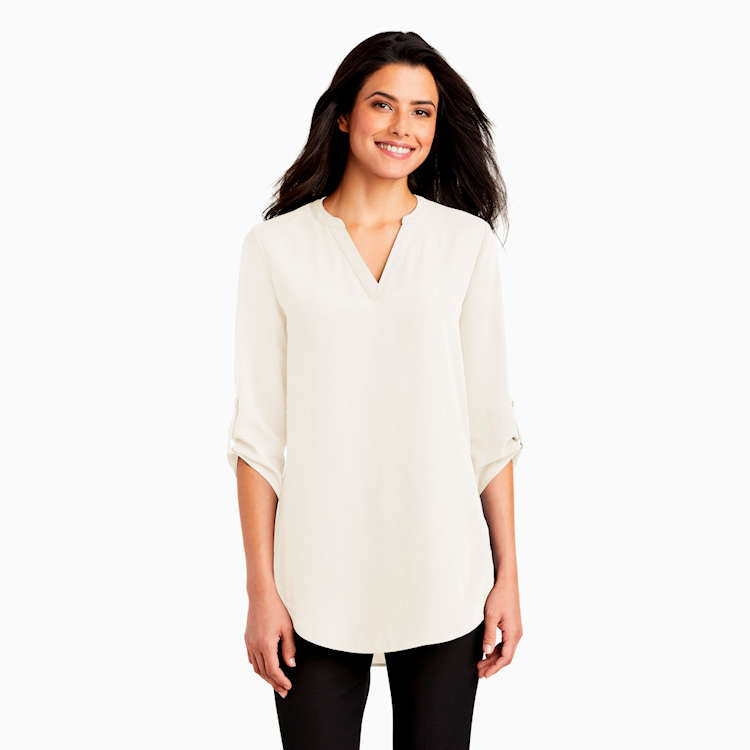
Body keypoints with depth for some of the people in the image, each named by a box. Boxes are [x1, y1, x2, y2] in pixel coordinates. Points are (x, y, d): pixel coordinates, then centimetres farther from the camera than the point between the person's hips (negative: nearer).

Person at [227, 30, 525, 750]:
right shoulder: (277, 246, 0)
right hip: (318, 577, -1)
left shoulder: (468, 242, 3)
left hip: (444, 581, 1)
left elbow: (491, 422, 4)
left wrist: (508, 577, 2)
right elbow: (258, 428, 0)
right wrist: (261, 588, -3)